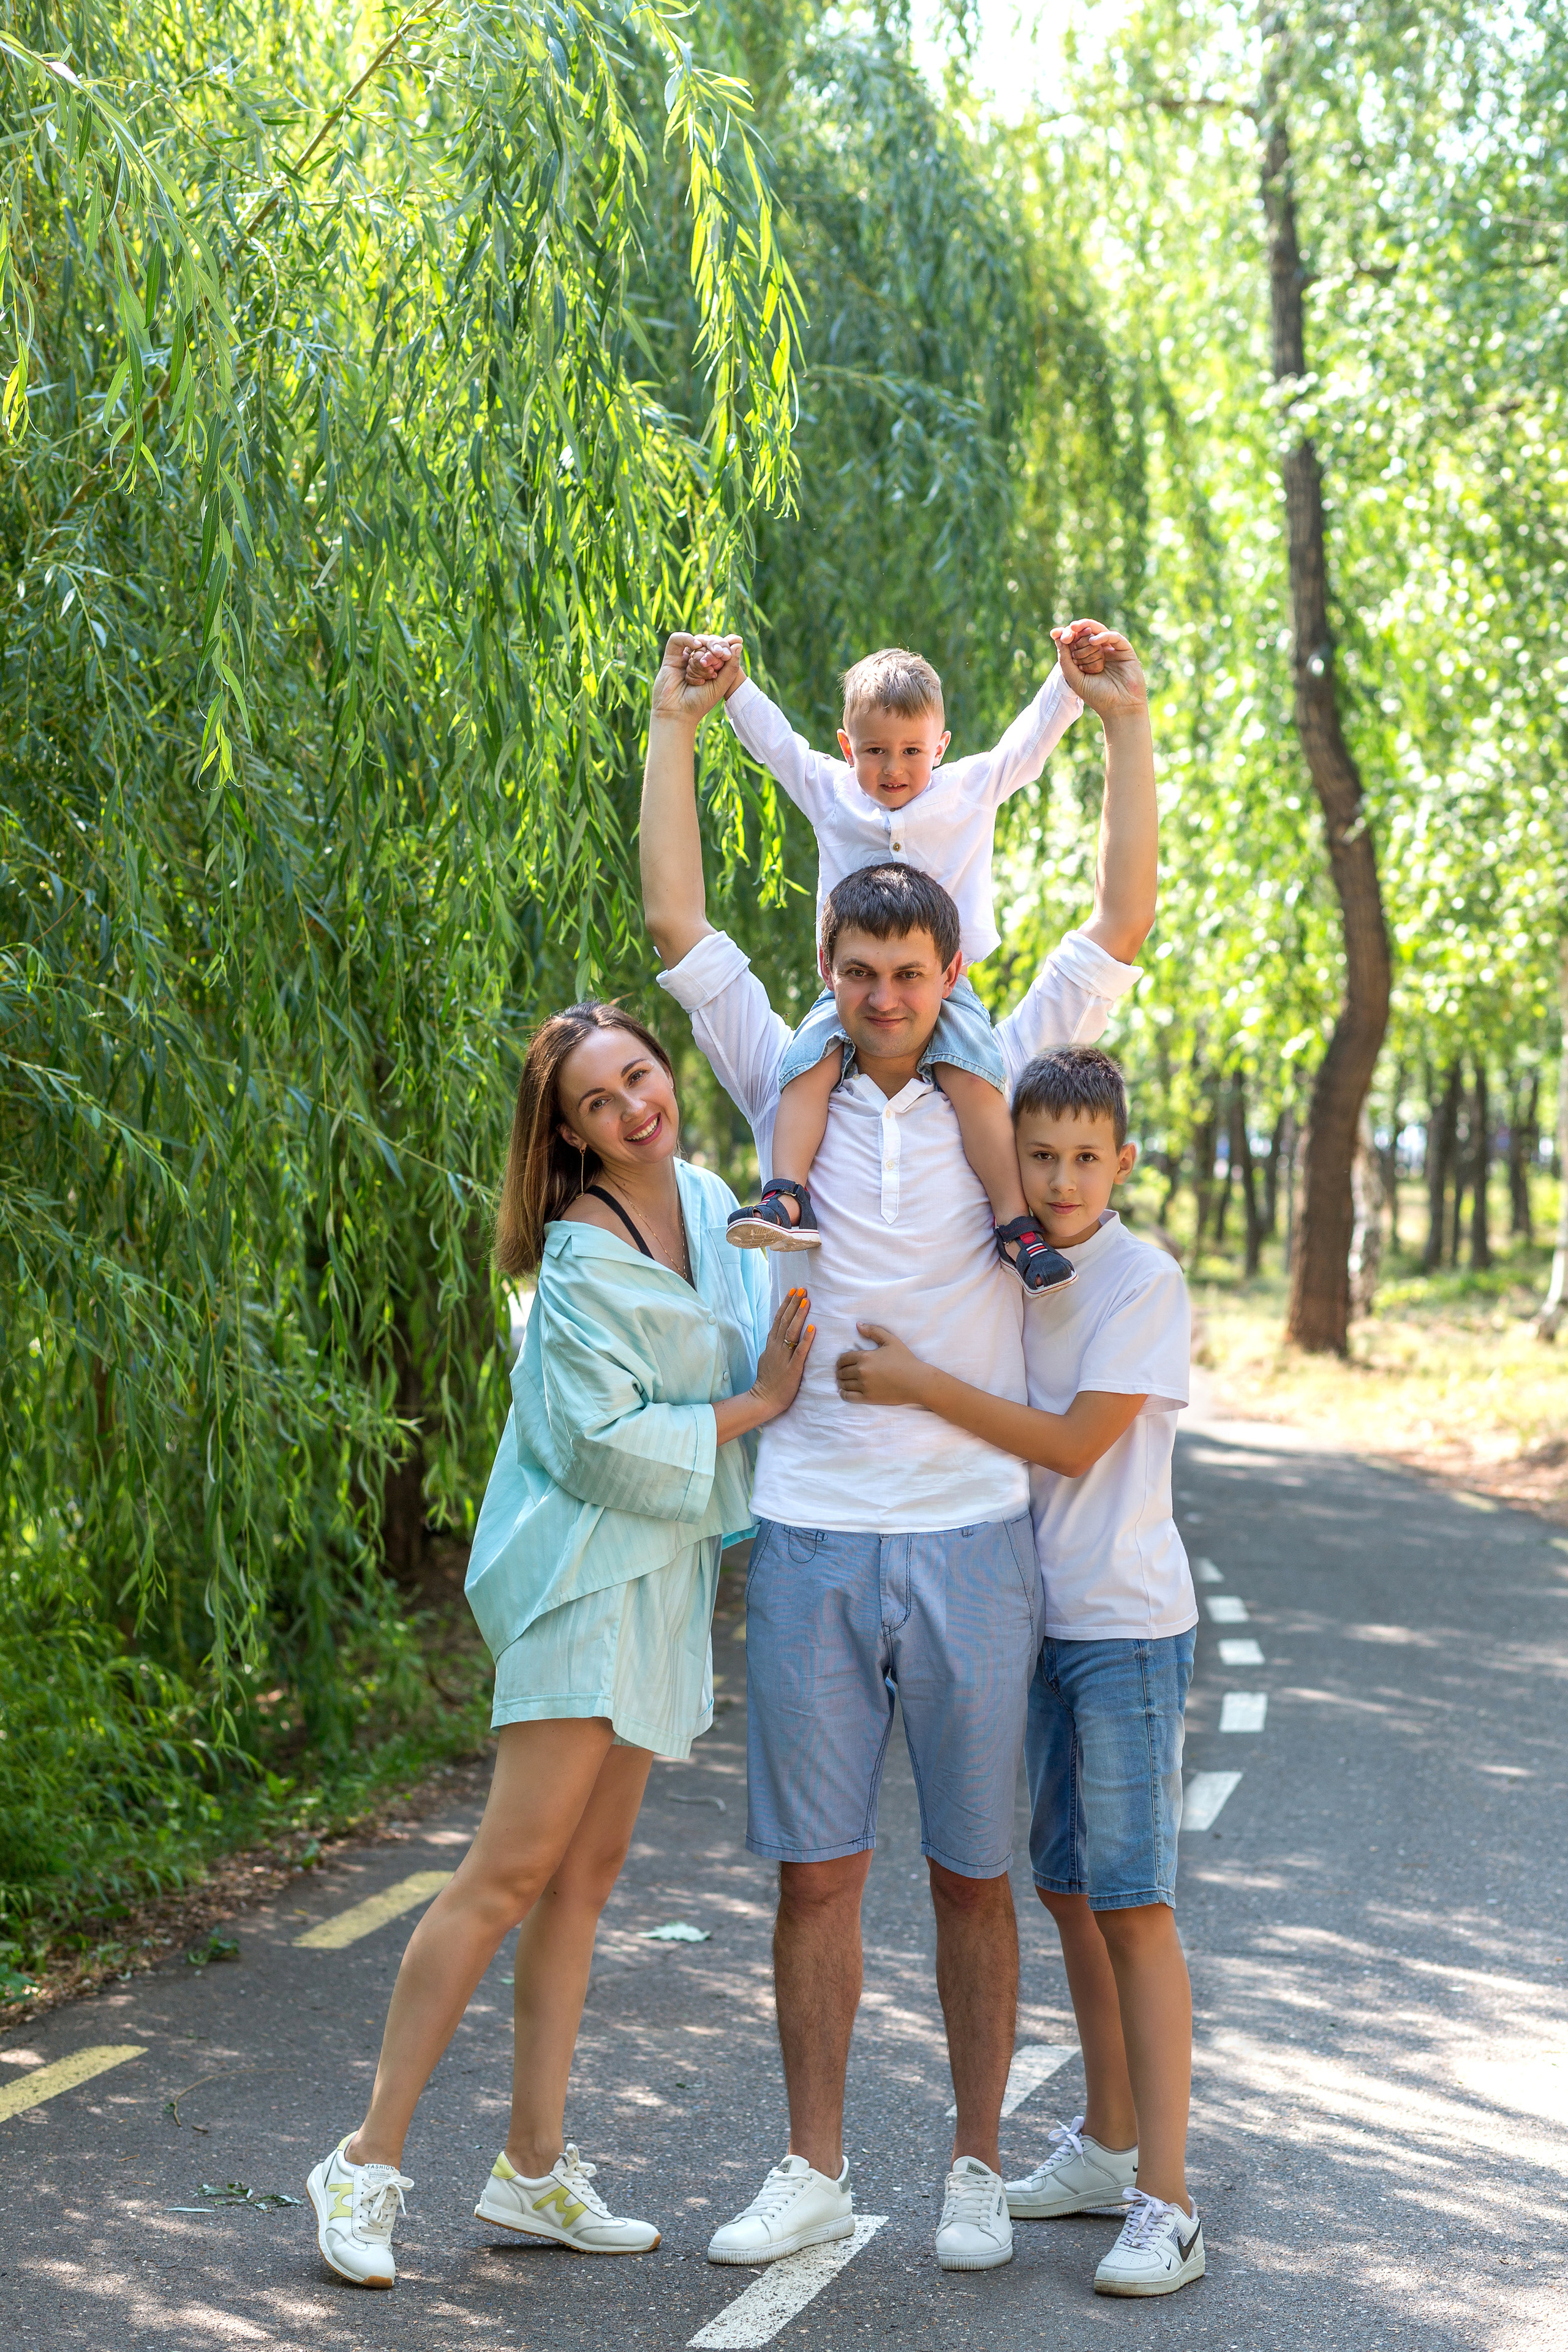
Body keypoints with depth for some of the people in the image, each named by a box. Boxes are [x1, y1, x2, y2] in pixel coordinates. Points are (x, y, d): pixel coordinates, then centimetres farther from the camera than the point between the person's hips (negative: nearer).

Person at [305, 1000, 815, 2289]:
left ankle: (535, 2169, 16)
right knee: (515, 1868, -10)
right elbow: (610, 1445, -19)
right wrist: (756, 1406, -13)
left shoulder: (710, 1198, 9)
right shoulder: (584, 1259, -16)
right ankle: (369, 2162, -4)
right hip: (588, 1568, -8)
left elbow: (755, 1342, 28)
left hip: (666, 1574, 8)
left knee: (589, 1872, 10)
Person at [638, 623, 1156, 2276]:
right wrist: (673, 730, 4)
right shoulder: (789, 1087, 7)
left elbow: (1119, 925, 1)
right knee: (815, 1868, 5)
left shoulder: (999, 1085, 6)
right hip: (810, 1541, 1)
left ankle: (975, 2168, 18)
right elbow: (676, 923, 5)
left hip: (970, 1541, -1)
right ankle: (813, 2171, 16)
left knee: (971, 1873, 6)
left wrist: (1126, 725, -5)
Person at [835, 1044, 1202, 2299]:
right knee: (1068, 1890, 15)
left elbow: (1075, 1443, -18)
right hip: (1036, 1621, 7)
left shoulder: (1144, 1280, -12)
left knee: (1133, 1902, -8)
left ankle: (1166, 2204, -4)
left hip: (1127, 1628, -7)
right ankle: (1108, 2145, 29)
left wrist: (919, 1383, -21)